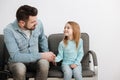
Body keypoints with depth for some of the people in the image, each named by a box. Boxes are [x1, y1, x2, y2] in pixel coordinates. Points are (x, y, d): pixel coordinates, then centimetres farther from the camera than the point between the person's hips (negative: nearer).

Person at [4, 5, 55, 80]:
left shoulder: (38, 24, -10)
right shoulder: (9, 30, -23)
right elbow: (15, 56, -30)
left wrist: (46, 54, -1)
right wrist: (41, 55, -29)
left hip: (35, 59, 3)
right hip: (18, 61, -3)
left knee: (44, 63, -31)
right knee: (20, 68, -37)